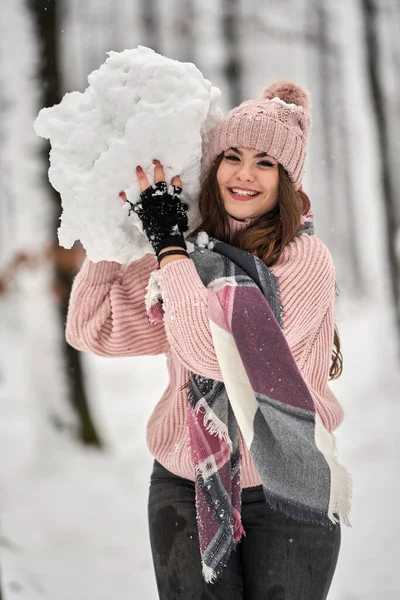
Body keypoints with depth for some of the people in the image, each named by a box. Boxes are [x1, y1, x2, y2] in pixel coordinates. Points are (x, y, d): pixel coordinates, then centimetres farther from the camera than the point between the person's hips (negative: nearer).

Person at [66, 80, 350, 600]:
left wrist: (168, 243, -19)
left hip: (287, 495, -3)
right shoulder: (187, 252, 3)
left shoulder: (306, 259, -13)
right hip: (185, 490, 3)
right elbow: (92, 328, 2)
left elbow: (221, 352, -25)